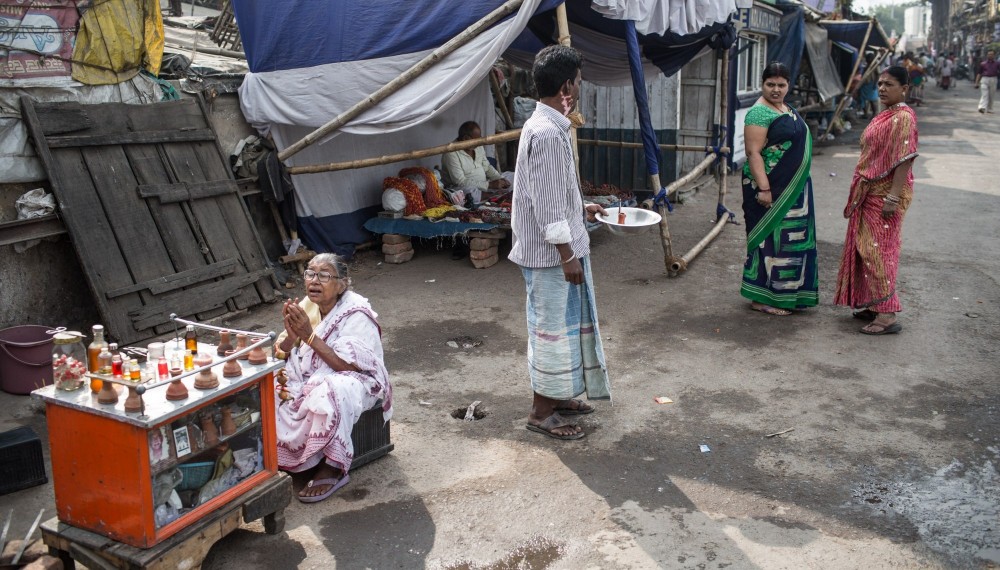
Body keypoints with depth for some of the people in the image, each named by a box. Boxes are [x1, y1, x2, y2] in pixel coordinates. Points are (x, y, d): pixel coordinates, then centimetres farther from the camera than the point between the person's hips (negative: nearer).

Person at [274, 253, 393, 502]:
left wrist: (310, 336, -30)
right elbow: (281, 353, 2)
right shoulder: (307, 306, -1)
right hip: (311, 377, 7)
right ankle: (275, 453, 6)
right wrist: (291, 335, -21)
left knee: (327, 395, -38)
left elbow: (348, 366, -28)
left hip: (357, 380, -7)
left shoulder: (356, 315, -20)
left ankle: (333, 469, -21)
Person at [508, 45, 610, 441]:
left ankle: (556, 396, 33)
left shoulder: (546, 125, 11)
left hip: (558, 249, 10)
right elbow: (547, 203, -23)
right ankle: (541, 412, 14)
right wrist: (567, 254, -21)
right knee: (552, 326, 0)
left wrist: (582, 209, 26)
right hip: (551, 252, -10)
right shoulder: (547, 132, -21)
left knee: (564, 324, 19)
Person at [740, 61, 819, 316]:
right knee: (770, 238, -4)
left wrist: (797, 186, 23)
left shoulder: (788, 109, 14)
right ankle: (761, 298, 5)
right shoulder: (760, 113, -15)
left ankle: (785, 293, 27)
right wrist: (763, 189, -28)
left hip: (792, 188, 10)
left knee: (790, 240, 15)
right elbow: (753, 153, -22)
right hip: (771, 188, -10)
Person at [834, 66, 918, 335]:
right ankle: (875, 305, 24)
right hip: (870, 193, 10)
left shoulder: (903, 118, -15)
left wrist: (893, 197, -26)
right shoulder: (885, 116, 15)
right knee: (867, 248, 14)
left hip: (885, 194, -10)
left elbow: (905, 160, -21)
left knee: (878, 249, -9)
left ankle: (887, 315, -5)